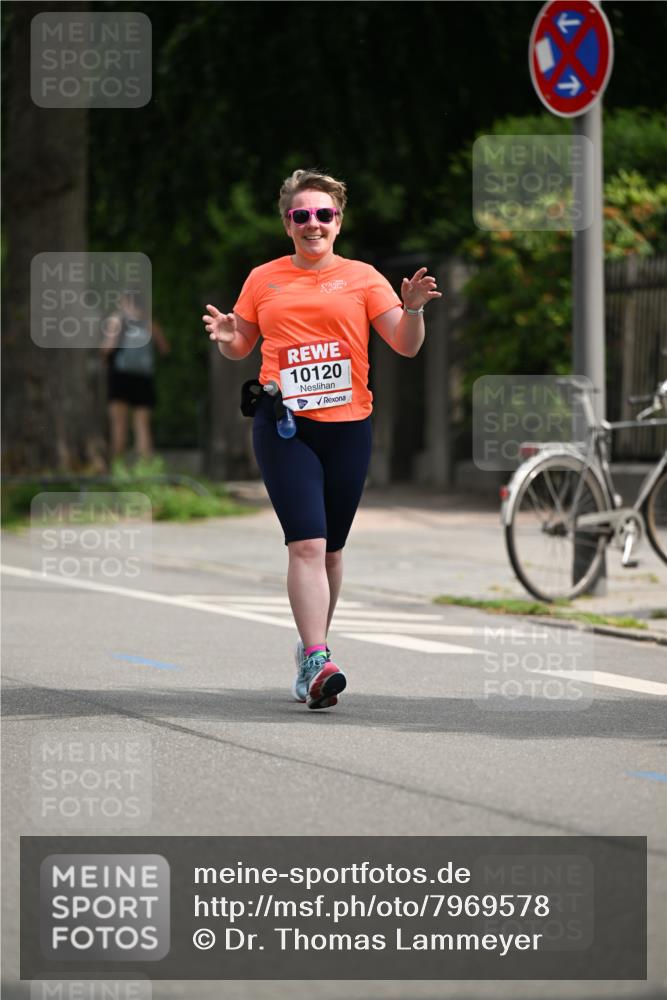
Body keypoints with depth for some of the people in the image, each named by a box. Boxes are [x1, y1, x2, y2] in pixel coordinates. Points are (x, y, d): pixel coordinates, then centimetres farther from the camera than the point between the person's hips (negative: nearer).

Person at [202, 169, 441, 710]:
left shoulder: (361, 278, 6)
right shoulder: (264, 279, 9)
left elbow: (406, 345, 2)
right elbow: (241, 347, 19)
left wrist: (412, 308, -17)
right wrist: (226, 337, -3)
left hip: (348, 426, 1)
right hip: (283, 426, -1)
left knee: (331, 549, 10)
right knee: (307, 544, -14)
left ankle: (313, 647, 28)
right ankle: (317, 662, -21)